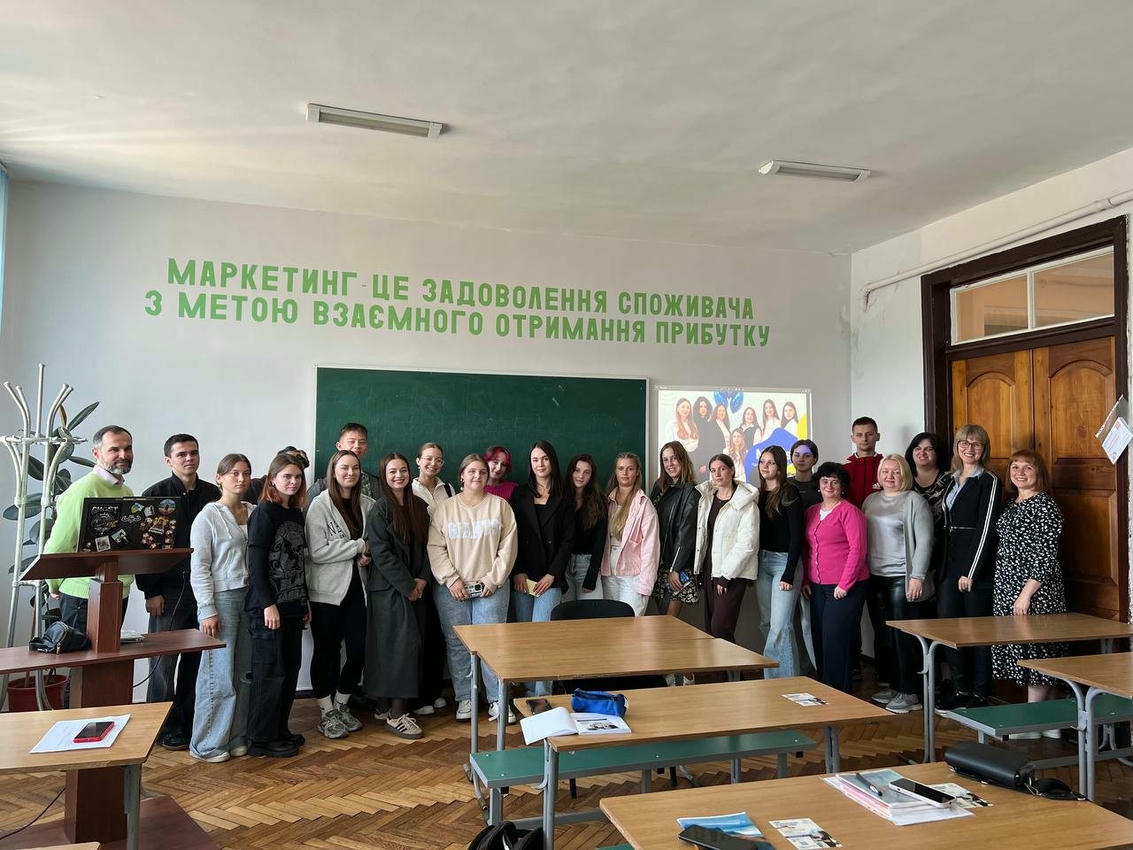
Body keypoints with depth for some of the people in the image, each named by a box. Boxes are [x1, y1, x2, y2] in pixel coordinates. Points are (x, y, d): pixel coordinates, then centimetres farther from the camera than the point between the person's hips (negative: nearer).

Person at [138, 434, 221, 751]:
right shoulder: (155, 495, -4)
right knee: (164, 661, 2)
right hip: (169, 591, -4)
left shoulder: (212, 494, 8)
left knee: (197, 659, 9)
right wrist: (150, 591, -9)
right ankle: (167, 728, 14)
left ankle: (191, 721, 22)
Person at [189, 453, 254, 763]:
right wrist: (208, 610, -11)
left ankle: (235, 737, 20)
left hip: (250, 597, 5)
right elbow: (199, 567, -7)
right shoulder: (208, 516, -5)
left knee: (244, 673, 7)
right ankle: (206, 745, 13)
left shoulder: (254, 513, 9)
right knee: (220, 674, -1)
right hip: (221, 598, -5)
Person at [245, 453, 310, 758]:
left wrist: (305, 601, 16)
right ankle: (261, 739, 10)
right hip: (269, 605, -8)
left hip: (292, 605, 8)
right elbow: (256, 562, -15)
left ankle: (279, 730, 25)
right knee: (270, 672, -1)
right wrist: (268, 604, -18)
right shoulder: (264, 513, -11)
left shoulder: (296, 514, 12)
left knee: (290, 668, 12)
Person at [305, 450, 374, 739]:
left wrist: (368, 556, -4)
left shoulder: (367, 504, 5)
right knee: (326, 652, 6)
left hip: (357, 588, 4)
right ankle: (326, 712, 22)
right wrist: (359, 546, -14)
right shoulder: (320, 505, -8)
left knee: (359, 650, 4)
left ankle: (341, 705, 26)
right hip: (327, 591, -4)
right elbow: (318, 552, -16)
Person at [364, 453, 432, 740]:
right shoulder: (380, 509, -8)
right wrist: (407, 585, -13)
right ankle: (396, 714, 0)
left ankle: (392, 705, 17)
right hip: (388, 588, -6)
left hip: (415, 588, 6)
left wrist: (423, 579, -3)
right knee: (401, 644, -8)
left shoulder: (419, 506, 10)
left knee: (413, 645, 6)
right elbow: (381, 553, -13)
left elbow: (425, 545, 12)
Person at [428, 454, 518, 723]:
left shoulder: (500, 506, 4)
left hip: (490, 587, -1)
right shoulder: (444, 508, 5)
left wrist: (493, 579, -6)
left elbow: (508, 547, 1)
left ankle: (497, 699, 8)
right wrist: (451, 579, -9)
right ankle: (465, 698, 18)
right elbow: (435, 547, 0)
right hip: (452, 589, 1)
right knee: (457, 643, 6)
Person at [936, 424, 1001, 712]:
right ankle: (960, 689, 19)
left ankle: (979, 694, 12)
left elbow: (985, 529, -12)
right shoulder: (952, 480, 15)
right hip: (950, 563, 7)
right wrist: (943, 564, 9)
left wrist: (971, 571, -16)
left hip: (976, 564, -7)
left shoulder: (989, 482, -6)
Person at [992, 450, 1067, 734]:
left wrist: (1026, 594, -18)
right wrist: (1006, 592, 16)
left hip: (1034, 592, -8)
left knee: (1034, 651, -2)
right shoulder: (1011, 503, 14)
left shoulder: (1044, 505, -10)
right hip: (1007, 589, 8)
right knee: (1019, 651, 11)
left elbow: (1046, 556, -16)